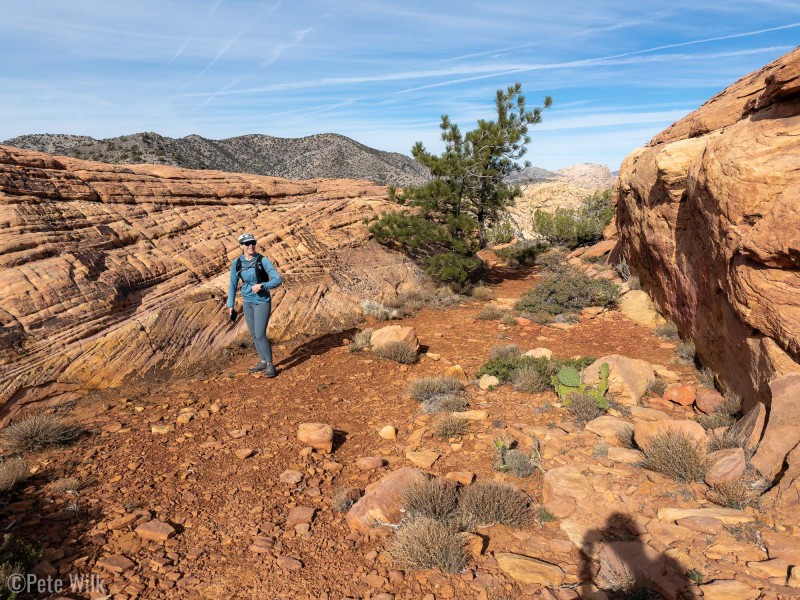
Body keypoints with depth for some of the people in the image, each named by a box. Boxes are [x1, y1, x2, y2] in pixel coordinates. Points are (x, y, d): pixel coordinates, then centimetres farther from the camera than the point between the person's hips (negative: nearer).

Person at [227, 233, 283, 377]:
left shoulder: (262, 260, -14)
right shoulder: (237, 263, -2)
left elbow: (278, 280, -17)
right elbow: (233, 284, 7)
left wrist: (262, 286, -30)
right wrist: (230, 305, 7)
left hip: (262, 302, -5)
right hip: (247, 302, 5)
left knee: (260, 335, -9)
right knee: (254, 334, 12)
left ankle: (270, 365, 6)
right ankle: (263, 362, 27)